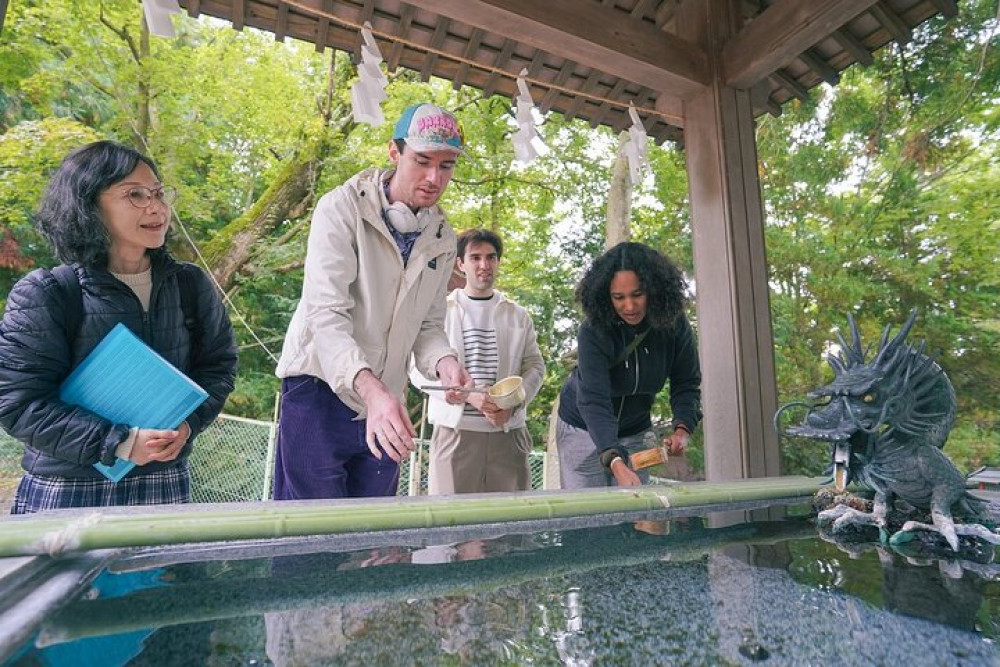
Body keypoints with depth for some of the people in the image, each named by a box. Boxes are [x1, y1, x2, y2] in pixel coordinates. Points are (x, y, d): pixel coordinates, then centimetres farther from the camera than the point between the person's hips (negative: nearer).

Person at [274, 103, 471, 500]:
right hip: (321, 388, -5)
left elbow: (429, 325, 8)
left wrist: (444, 363, -15)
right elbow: (326, 313, -22)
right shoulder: (342, 208, -11)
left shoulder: (443, 240, 6)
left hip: (385, 404, 5)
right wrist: (370, 388, -36)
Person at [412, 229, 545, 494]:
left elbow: (535, 366, 11)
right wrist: (468, 395, -13)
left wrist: (512, 403, -8)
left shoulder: (518, 315, 13)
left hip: (508, 431, 2)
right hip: (455, 429, -2)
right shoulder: (440, 311, 6)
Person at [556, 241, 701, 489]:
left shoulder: (674, 326, -16)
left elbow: (687, 384, -6)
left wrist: (682, 429, -24)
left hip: (635, 433, 4)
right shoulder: (593, 332, -29)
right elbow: (593, 401, -36)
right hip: (584, 429, -3)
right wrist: (617, 464, -47)